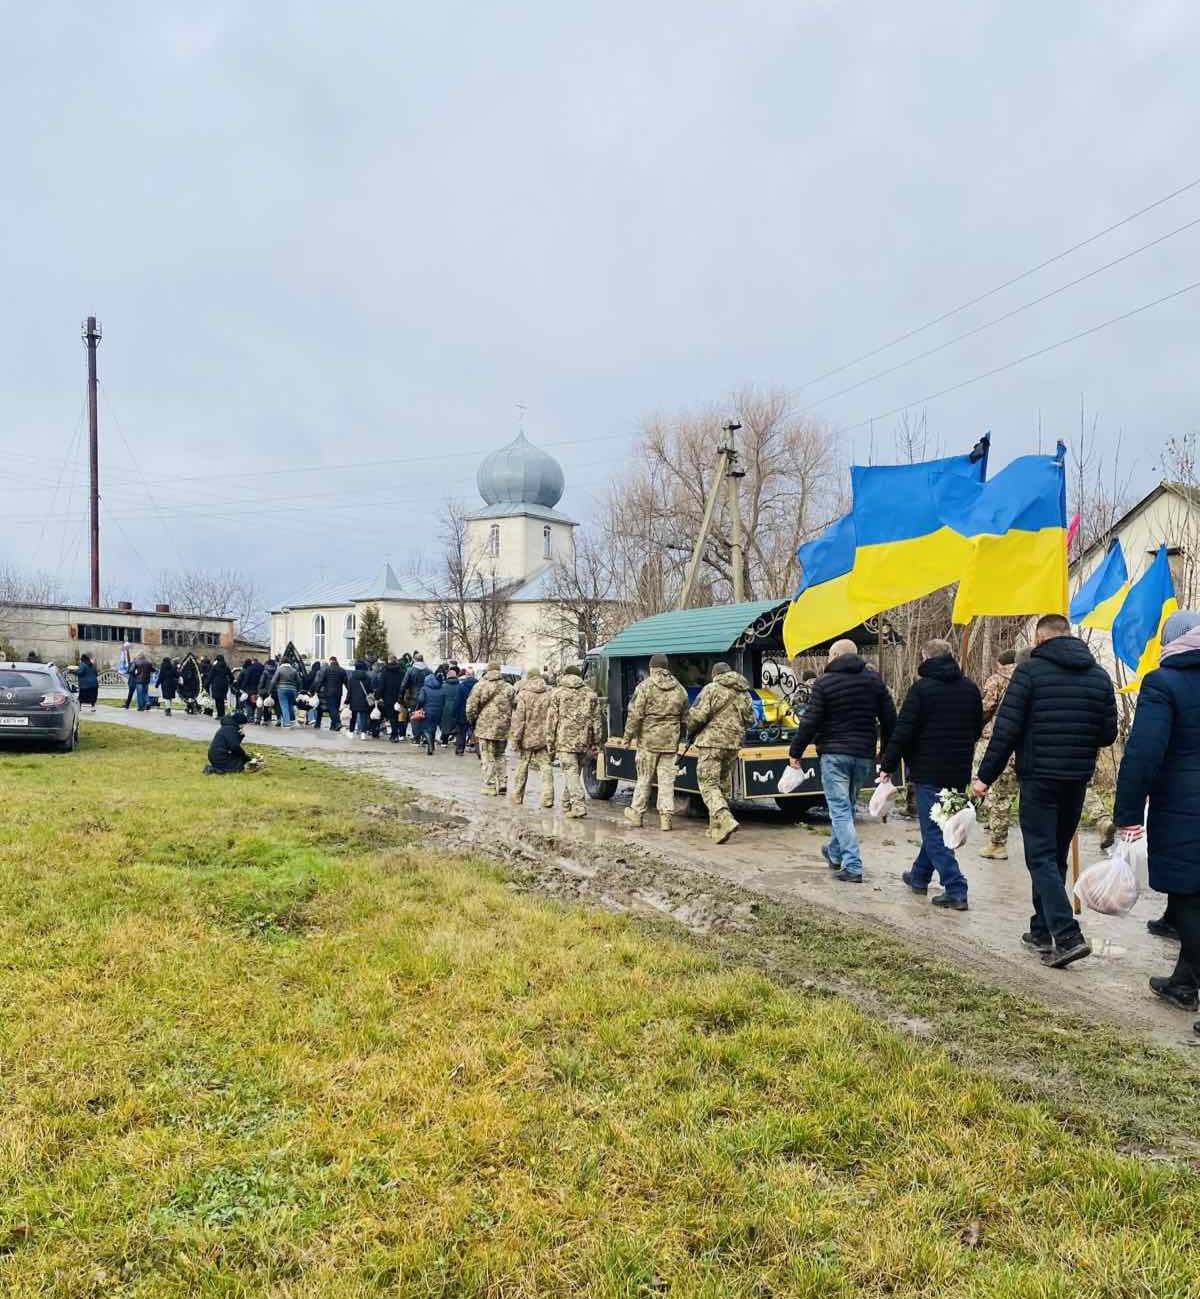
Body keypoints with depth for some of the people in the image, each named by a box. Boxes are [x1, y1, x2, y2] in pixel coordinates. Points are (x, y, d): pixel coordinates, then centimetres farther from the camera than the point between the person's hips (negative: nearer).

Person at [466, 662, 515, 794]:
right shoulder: (508, 688, 6)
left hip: (485, 727, -4)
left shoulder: (480, 685, -5)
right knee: (499, 756, 18)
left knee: (487, 758, 3)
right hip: (503, 729, 4)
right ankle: (502, 785, 16)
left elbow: (471, 706, -6)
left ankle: (490, 787, 3)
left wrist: (473, 721, 9)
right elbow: (514, 707, 6)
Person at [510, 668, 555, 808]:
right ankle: (547, 798, -4)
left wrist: (515, 738, -6)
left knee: (522, 766, 11)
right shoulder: (549, 694, 1)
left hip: (527, 737, -1)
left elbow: (518, 718, -10)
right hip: (544, 738, 2)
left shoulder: (523, 694, -7)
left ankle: (517, 796, 21)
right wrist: (552, 737, 8)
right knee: (546, 766, 3)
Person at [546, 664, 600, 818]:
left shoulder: (557, 693, 0)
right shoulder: (590, 693, 10)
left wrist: (551, 744, 4)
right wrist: (594, 742, 13)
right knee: (574, 773, 15)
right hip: (583, 741, 4)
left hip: (565, 741, -4)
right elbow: (596, 720, 9)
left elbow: (551, 720, -1)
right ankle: (567, 804, 26)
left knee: (571, 772, -5)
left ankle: (579, 805, -16)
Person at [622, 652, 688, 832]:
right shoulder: (679, 689, 8)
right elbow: (685, 718, 13)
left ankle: (636, 814, 19)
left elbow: (635, 714, -12)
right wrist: (679, 737, 24)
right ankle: (666, 817, 4)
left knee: (644, 778, 8)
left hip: (648, 740, -3)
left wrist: (628, 735, -2)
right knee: (667, 779, 6)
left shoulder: (645, 687, -8)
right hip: (670, 742, 3)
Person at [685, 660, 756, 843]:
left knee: (708, 784, -4)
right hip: (733, 744, 6)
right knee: (723, 783, 16)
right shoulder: (744, 693, 12)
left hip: (711, 741, -6)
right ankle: (715, 827, 22)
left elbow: (696, 716, -12)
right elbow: (749, 719, 14)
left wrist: (689, 735, 4)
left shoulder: (711, 689, -7)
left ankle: (725, 820, -24)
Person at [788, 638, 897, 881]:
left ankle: (852, 867, -10)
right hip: (864, 753, 5)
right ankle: (835, 853, 37)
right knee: (847, 805, 20)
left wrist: (796, 752, -2)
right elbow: (889, 718, 7)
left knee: (840, 809, -3)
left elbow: (810, 722, -10)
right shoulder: (874, 679, 7)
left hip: (834, 753, -5)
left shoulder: (824, 682, -7)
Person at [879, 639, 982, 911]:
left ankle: (955, 890, -8)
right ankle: (919, 876, 33)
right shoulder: (970, 688, 7)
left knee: (934, 831, -1)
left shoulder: (921, 688, -12)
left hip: (929, 771, -7)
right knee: (936, 826, 20)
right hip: (960, 771, 7)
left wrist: (889, 765, -6)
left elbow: (903, 731, -14)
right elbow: (977, 728, 17)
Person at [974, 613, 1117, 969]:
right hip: (1078, 780, 6)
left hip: (1038, 778, -5)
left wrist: (986, 775, -6)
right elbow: (1108, 734, 7)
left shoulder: (1031, 669, -9)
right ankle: (1042, 931, 24)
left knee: (1041, 857, -3)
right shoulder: (1099, 675, 7)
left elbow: (1006, 729, -12)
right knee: (1056, 856, 16)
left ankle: (1068, 936, -14)